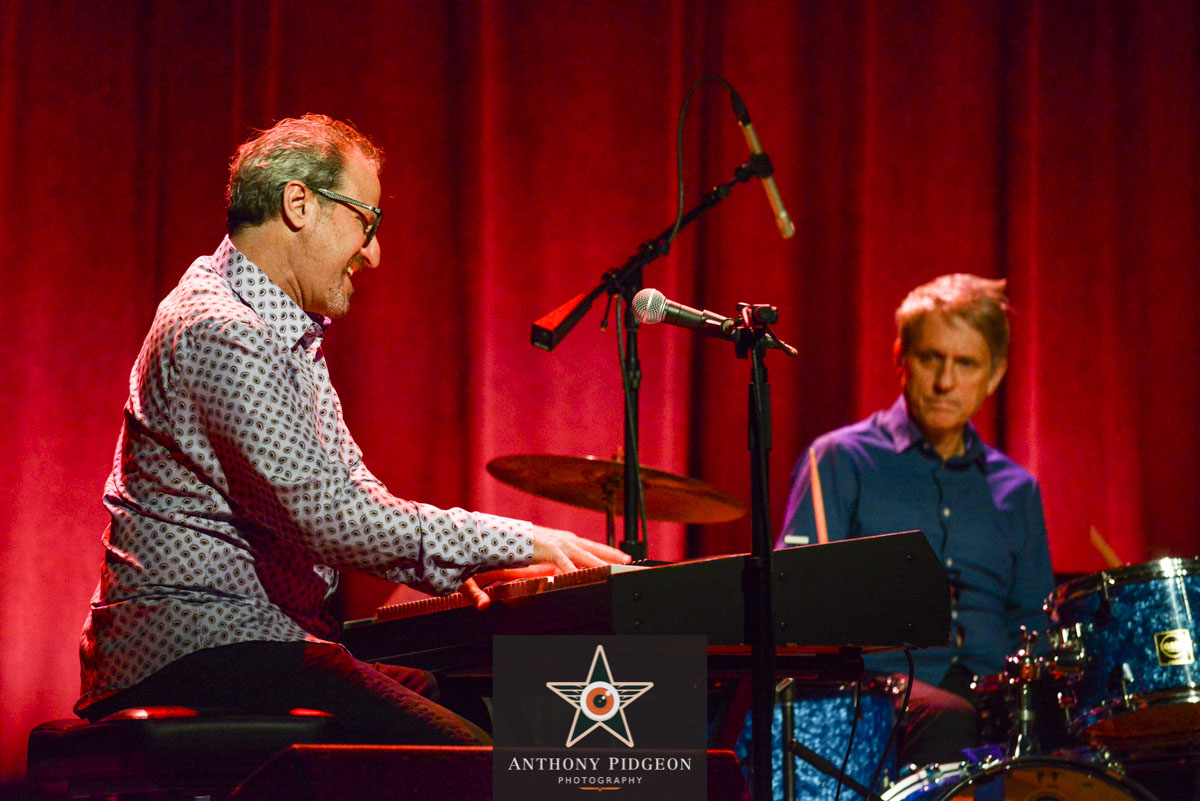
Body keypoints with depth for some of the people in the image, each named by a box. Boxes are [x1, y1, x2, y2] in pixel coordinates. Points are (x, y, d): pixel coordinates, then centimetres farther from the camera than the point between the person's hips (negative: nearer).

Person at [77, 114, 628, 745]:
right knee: (458, 753, -25)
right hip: (190, 643, -10)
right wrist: (517, 542, -13)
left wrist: (469, 567, 4)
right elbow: (331, 520, -21)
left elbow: (359, 497, 23)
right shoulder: (217, 330, -15)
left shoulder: (291, 336, 21)